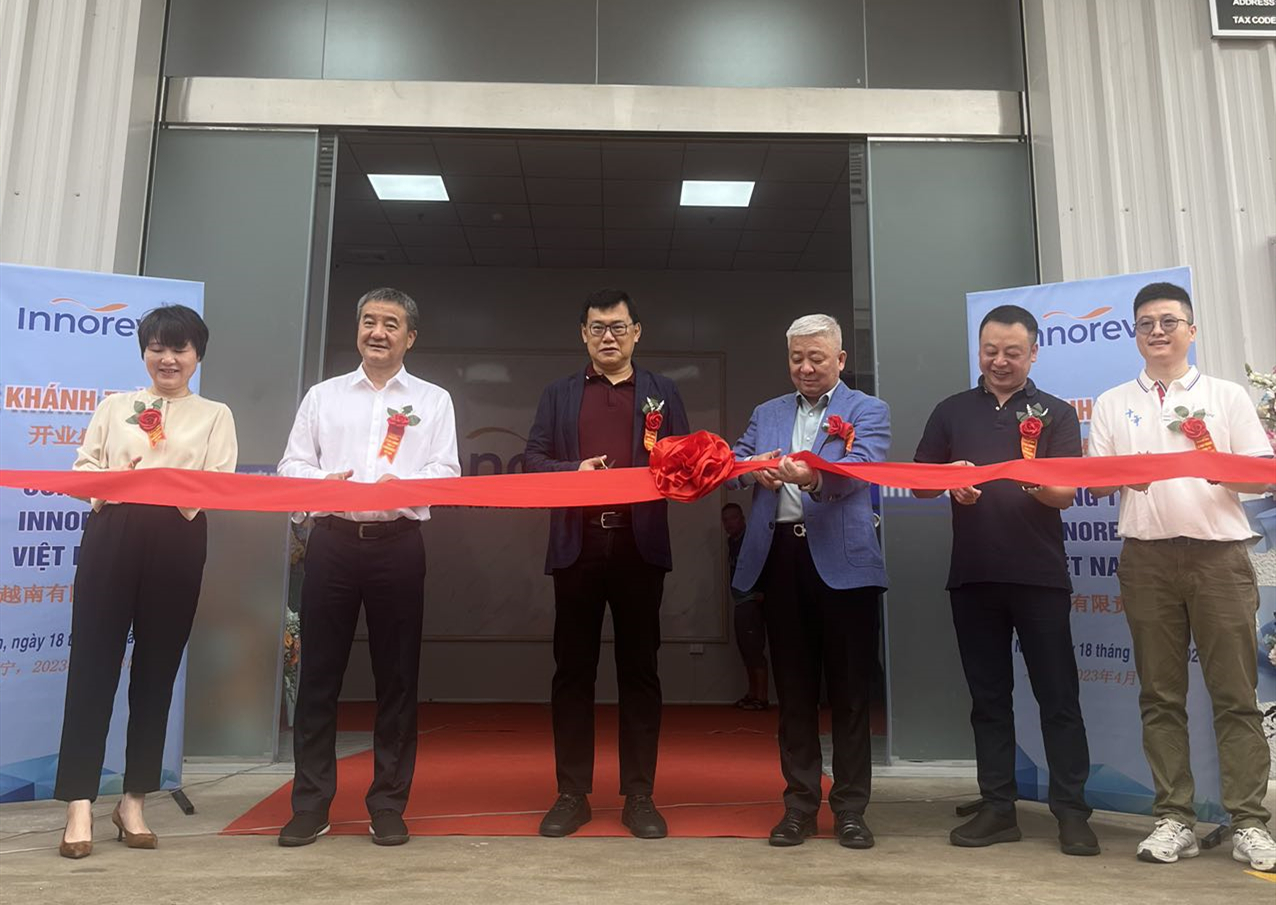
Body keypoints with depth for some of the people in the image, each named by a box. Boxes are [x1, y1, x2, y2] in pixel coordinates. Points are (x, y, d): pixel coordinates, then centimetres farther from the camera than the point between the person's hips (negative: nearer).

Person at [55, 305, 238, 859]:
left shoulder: (215, 416, 13)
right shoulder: (114, 406, 18)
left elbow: (221, 483, 1)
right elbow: (83, 468, 9)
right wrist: (116, 482, -13)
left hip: (178, 540, -1)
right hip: (113, 532, 1)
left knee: (157, 667, 4)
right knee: (94, 660, -4)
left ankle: (134, 800, 15)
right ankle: (80, 803, 3)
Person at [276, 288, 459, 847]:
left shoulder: (433, 401, 10)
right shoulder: (322, 395, 15)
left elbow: (446, 475, 1)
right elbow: (291, 466, 9)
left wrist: (403, 485, -19)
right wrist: (324, 482, -12)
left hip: (398, 543, -1)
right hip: (332, 540, 1)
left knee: (396, 676, 3)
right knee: (318, 673, 4)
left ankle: (388, 804, 15)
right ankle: (311, 803, 15)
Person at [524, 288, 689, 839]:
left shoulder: (663, 393, 13)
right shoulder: (559, 395, 14)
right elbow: (533, 461, 7)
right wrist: (574, 471, -12)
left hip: (640, 546, 0)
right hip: (577, 547, 1)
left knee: (639, 669, 4)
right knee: (573, 670, 5)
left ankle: (639, 795, 13)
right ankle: (572, 794, 15)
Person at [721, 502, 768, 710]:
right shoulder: (732, 541, 15)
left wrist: (761, 593, -22)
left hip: (752, 601, -8)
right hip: (741, 602, 8)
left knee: (754, 648, -8)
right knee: (746, 649, 11)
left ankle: (762, 697, -6)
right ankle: (752, 693, 17)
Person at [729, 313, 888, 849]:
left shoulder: (867, 412, 5)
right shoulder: (766, 414, 19)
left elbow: (859, 469, -13)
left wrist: (814, 479, -33)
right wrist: (754, 468, -15)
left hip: (841, 560, -3)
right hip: (779, 556, 4)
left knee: (849, 690, 4)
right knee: (793, 689, 10)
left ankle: (850, 807, 17)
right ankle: (800, 803, 22)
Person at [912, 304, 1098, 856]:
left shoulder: (1054, 414, 6)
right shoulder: (952, 412, 11)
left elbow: (1066, 494, -3)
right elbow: (919, 484, 8)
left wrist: (1033, 481, -25)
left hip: (1040, 576, -2)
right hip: (973, 576, 2)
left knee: (1058, 695, 2)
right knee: (988, 697, 9)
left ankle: (1071, 810, 13)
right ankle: (998, 808, 18)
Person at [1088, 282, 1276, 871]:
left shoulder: (1227, 397, 9)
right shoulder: (1112, 404, 12)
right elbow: (1094, 483, 8)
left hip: (1220, 553, -1)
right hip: (1147, 557, 1)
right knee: (1161, 694, 4)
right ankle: (1174, 820, 11)